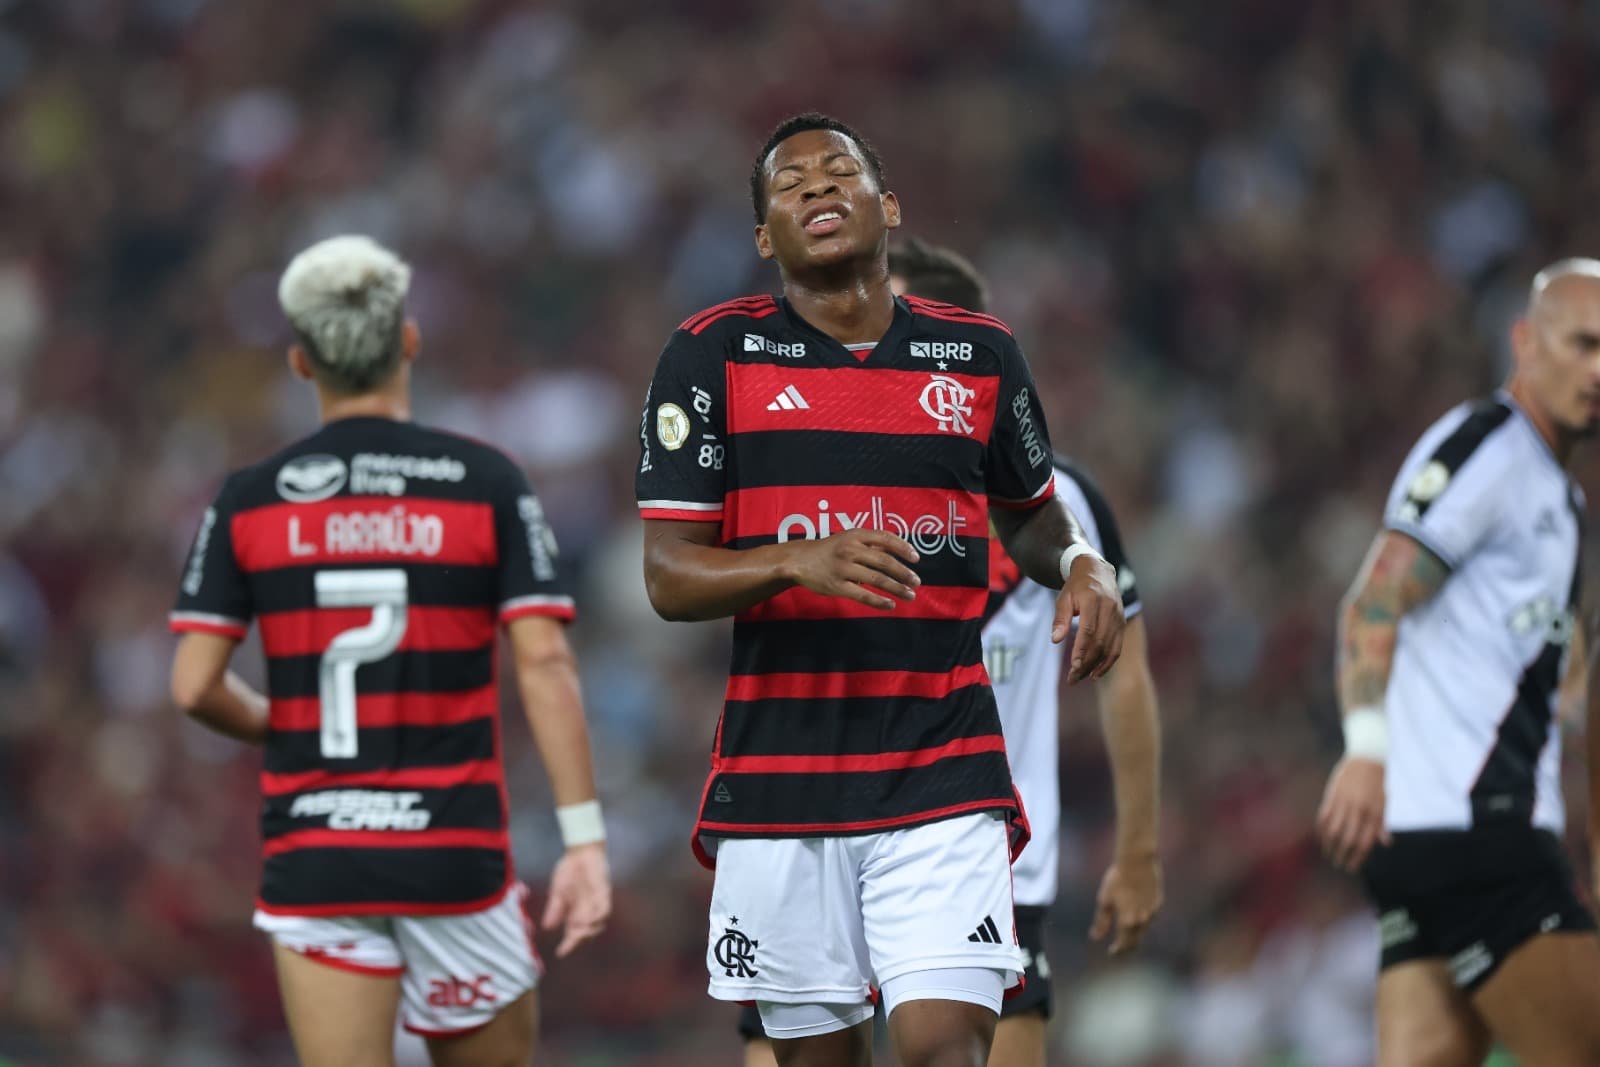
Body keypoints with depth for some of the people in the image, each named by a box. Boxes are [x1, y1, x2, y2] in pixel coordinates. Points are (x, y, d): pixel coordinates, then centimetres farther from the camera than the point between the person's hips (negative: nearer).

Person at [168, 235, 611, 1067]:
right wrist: (585, 838, -9)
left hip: (311, 858, 1)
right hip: (454, 855, -1)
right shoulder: (487, 485, -2)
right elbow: (543, 663, -9)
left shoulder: (249, 501, 1)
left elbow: (194, 684, -2)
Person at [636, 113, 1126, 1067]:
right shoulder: (715, 354, 1)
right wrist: (798, 563, -22)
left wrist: (1081, 564, 0)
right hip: (778, 768, 0)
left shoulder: (981, 354, 7)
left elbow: (1031, 515, 24)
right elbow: (668, 576, -3)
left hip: (945, 771, 0)